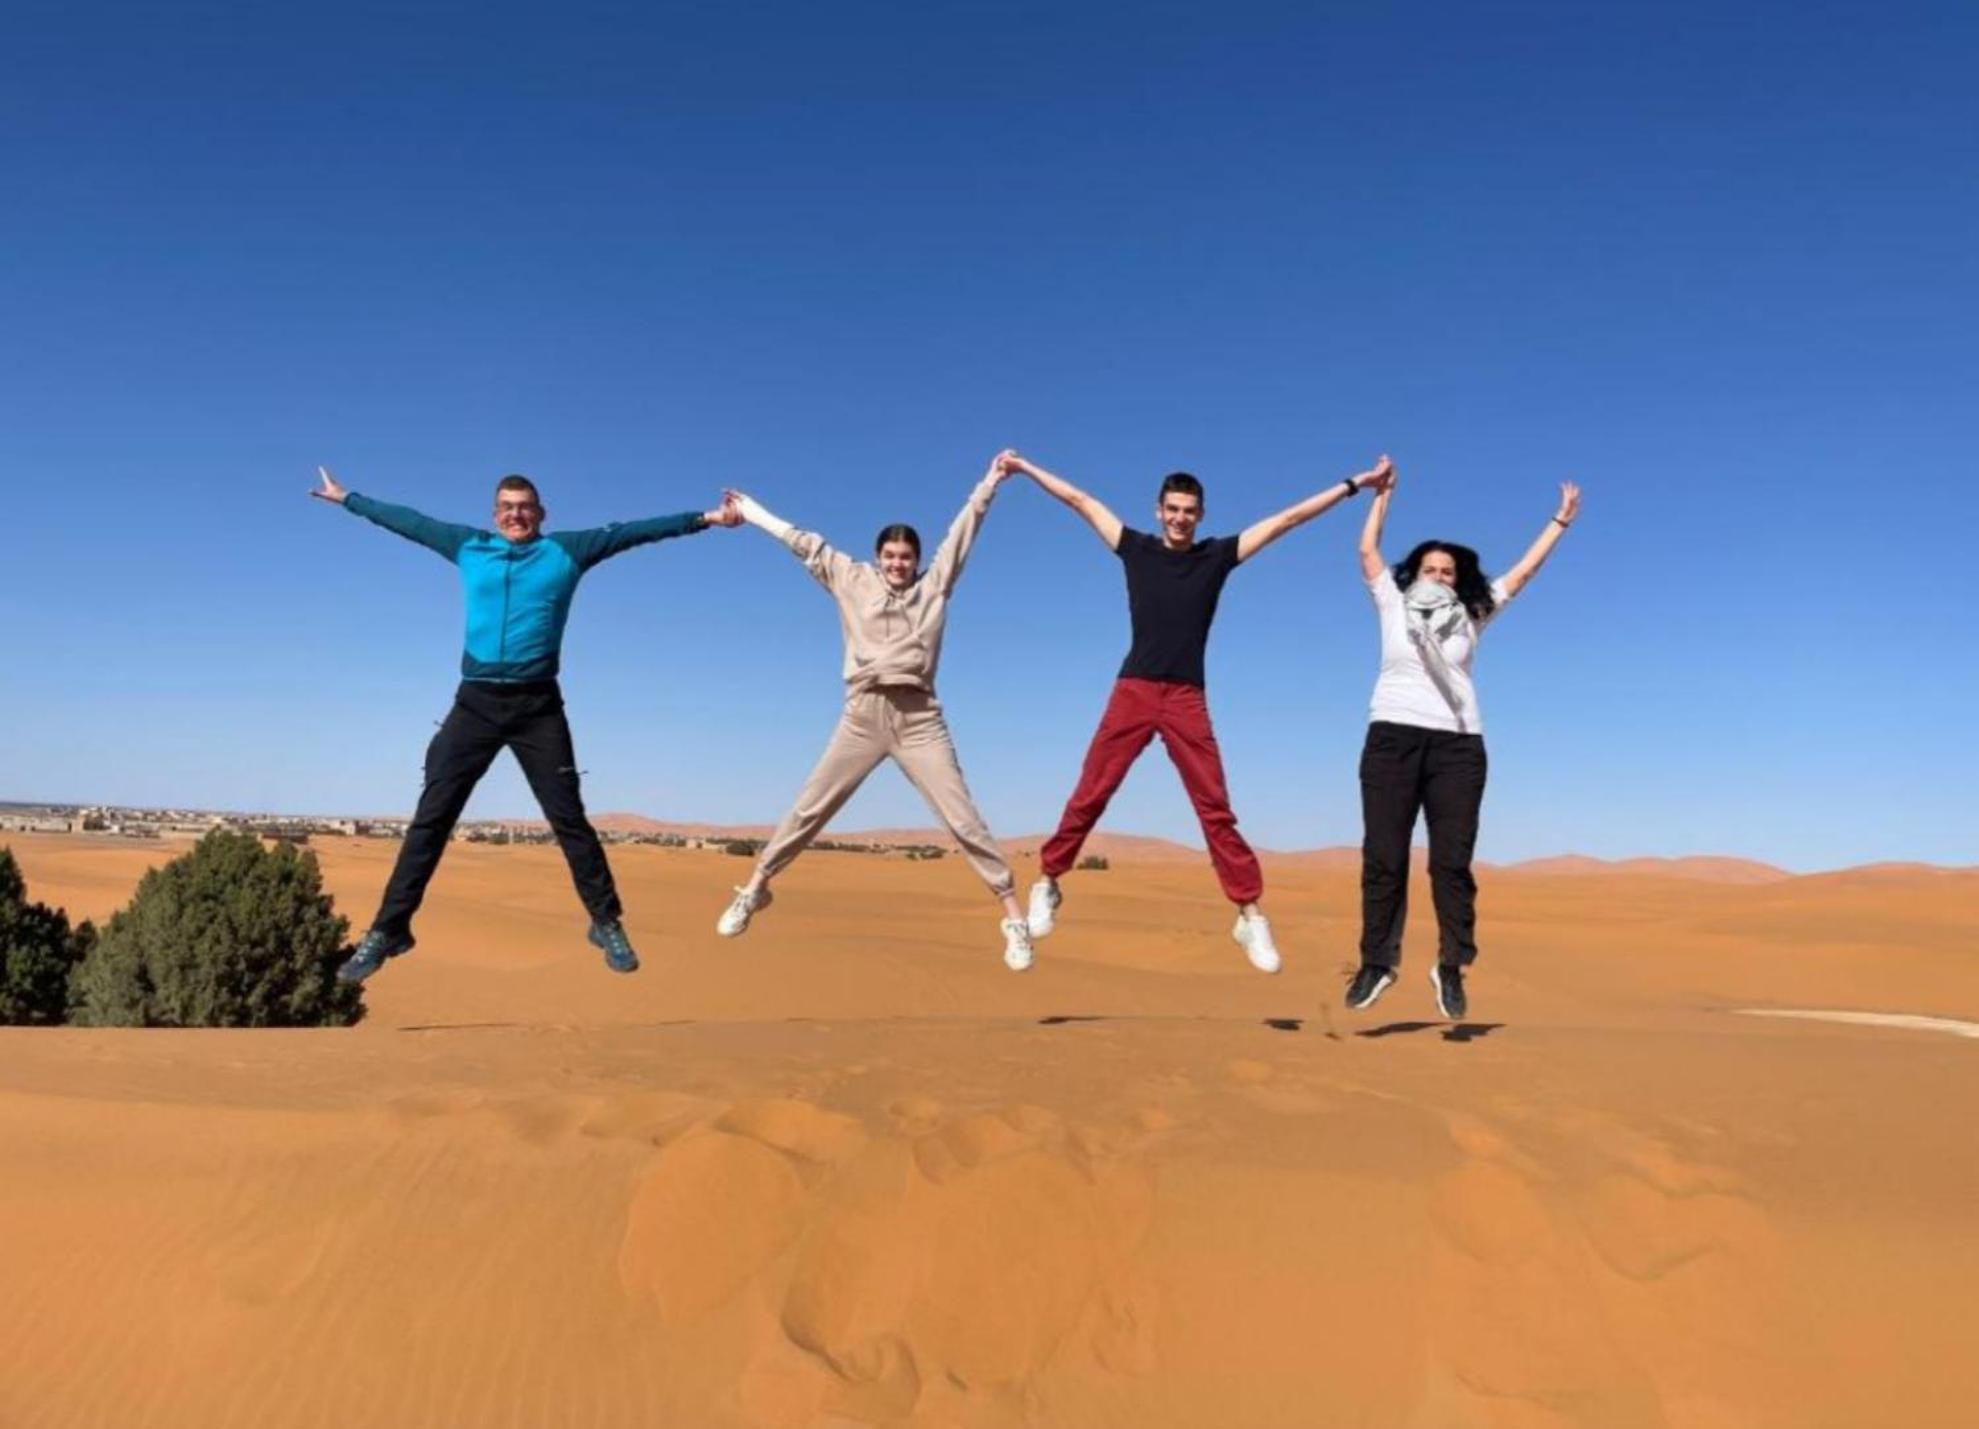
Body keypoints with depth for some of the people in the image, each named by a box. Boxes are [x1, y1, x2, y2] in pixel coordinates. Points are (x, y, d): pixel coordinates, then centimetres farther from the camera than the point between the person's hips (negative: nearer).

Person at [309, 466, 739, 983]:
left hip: (538, 706, -2)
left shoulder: (567, 551, 6)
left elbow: (632, 531, 5)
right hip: (475, 703, 2)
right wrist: (346, 499, 32)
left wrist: (704, 518, 3)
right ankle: (388, 929, 7)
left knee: (569, 818, 0)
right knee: (431, 818, 1)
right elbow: (407, 520, 23)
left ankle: (607, 924, 8)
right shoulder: (468, 547, 12)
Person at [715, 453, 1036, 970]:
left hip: (918, 719, -1)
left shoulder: (934, 585, 9)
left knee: (963, 818, -4)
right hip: (863, 716, 1)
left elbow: (962, 532, 9)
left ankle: (1013, 916, -2)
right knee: (808, 810, 8)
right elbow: (803, 542, 15)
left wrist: (991, 479, 6)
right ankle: (754, 889, 23)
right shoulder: (852, 579, 11)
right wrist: (749, 510, 21)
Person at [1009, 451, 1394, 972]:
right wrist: (1024, 466, 19)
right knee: (1089, 795, -1)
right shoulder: (1136, 548, 7)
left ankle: (1250, 914, 1)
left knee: (1215, 809, -1)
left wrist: (1354, 484, 9)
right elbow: (1079, 499, 12)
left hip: (1186, 698, 0)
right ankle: (1047, 882, 15)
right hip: (1133, 692, 0)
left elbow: (1286, 519, 7)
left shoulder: (1217, 555, 6)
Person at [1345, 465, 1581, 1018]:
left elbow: (1521, 573, 19)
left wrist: (1561, 521, 22)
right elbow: (1368, 550, 13)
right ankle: (1376, 963, 5)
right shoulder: (1394, 605, 12)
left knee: (1451, 860, -1)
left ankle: (1451, 968, 4)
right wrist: (1383, 493, 18)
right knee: (1383, 857, -2)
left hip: (1457, 745, 1)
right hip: (1392, 738, -1)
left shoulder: (1470, 615, 15)